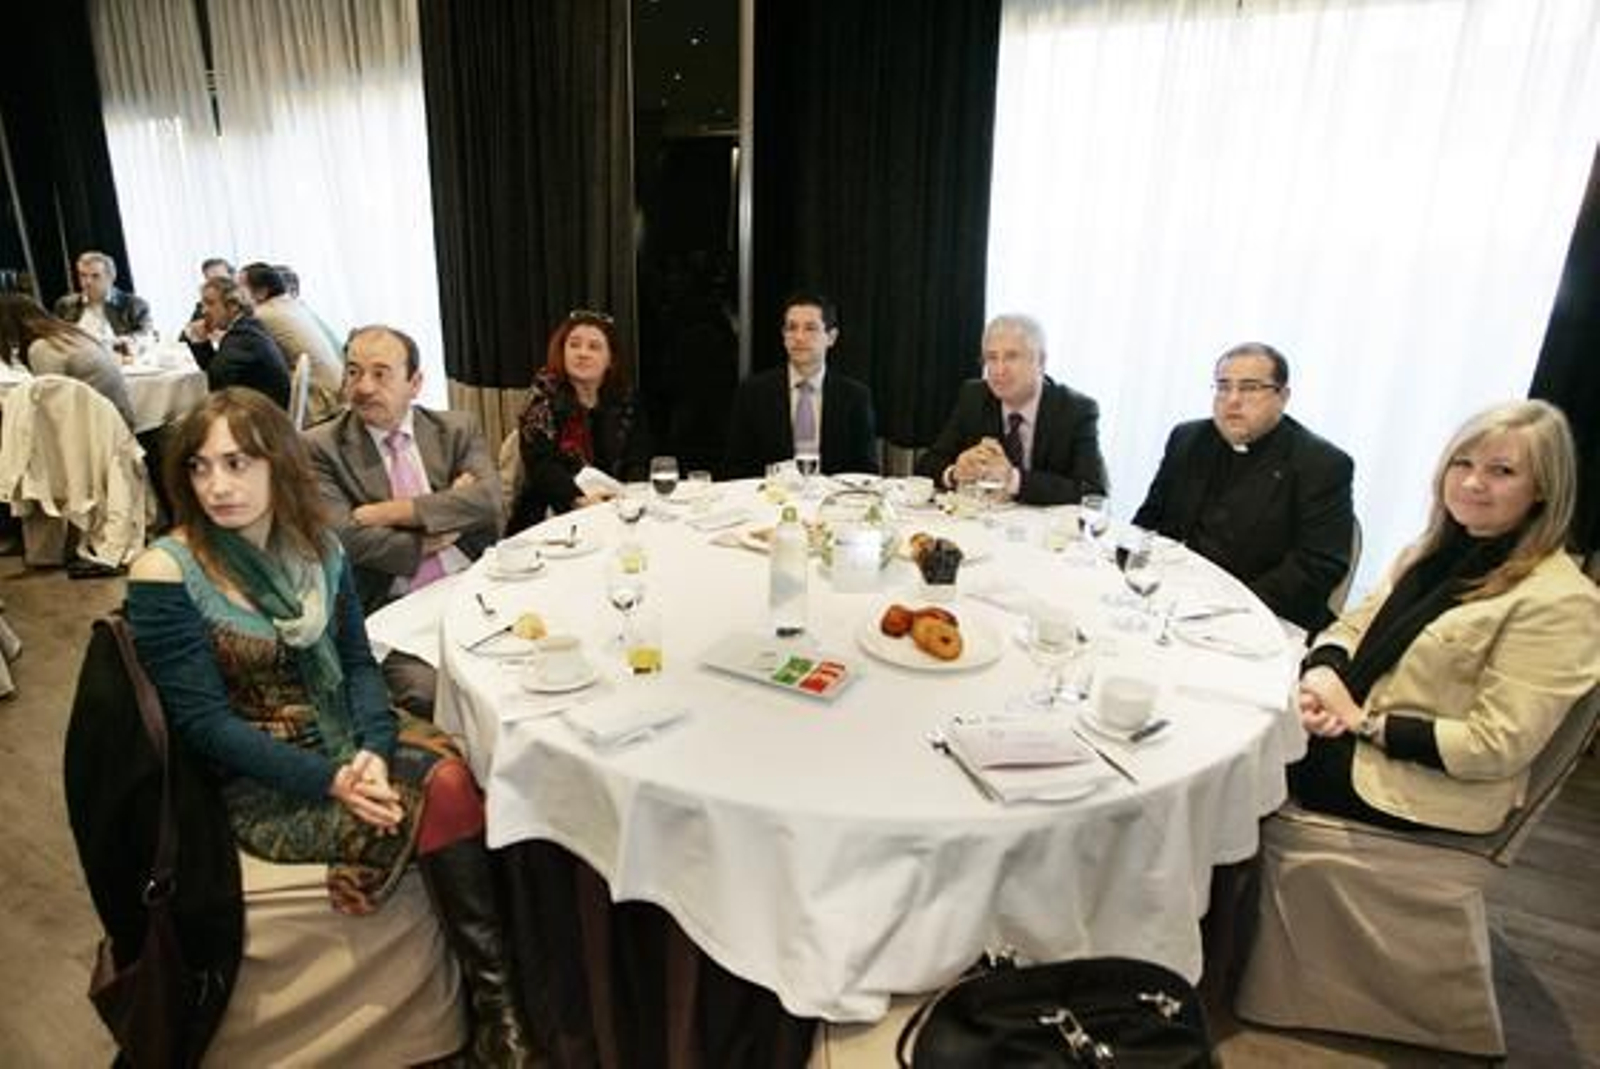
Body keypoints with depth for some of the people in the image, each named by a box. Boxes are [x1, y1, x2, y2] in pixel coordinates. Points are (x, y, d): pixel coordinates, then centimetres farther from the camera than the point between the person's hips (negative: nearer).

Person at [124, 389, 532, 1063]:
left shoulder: (317, 547, 4)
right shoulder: (164, 576, -12)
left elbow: (357, 662, 4)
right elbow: (204, 722, -13)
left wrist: (375, 750, -16)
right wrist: (329, 780, -22)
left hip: (348, 741, 5)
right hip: (259, 781, -4)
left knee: (452, 779, -25)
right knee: (442, 801, -24)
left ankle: (497, 1001, -12)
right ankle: (494, 1004, -7)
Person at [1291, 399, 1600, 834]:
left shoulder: (1558, 602, -17)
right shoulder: (1435, 550, 8)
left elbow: (1496, 746, -20)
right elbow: (1356, 625, 9)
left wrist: (1363, 723, -20)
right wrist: (1322, 672, -14)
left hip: (1424, 786, -7)